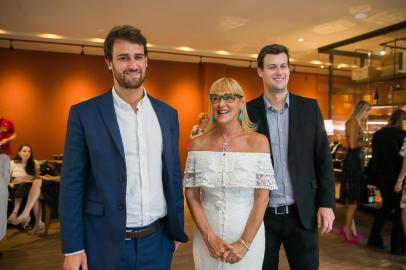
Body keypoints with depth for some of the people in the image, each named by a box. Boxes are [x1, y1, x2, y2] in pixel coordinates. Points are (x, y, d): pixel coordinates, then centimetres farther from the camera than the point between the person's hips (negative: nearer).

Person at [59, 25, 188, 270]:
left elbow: (173, 176, 8)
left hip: (157, 243, 3)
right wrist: (73, 248, -7)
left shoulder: (167, 113, 3)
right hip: (106, 244, -2)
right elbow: (72, 183, -5)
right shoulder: (84, 113, -6)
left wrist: (177, 230, 10)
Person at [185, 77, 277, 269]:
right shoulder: (198, 144, -3)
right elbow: (191, 196, -2)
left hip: (248, 234, -1)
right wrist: (210, 238, -10)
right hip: (207, 236, 1)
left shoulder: (258, 142, -8)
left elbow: (262, 198, -8)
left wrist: (244, 243, -12)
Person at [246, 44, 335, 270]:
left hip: (302, 212, 1)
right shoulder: (248, 111, -3)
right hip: (261, 214, -1)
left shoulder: (309, 107, 1)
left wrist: (327, 203, -3)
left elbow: (324, 159, 3)